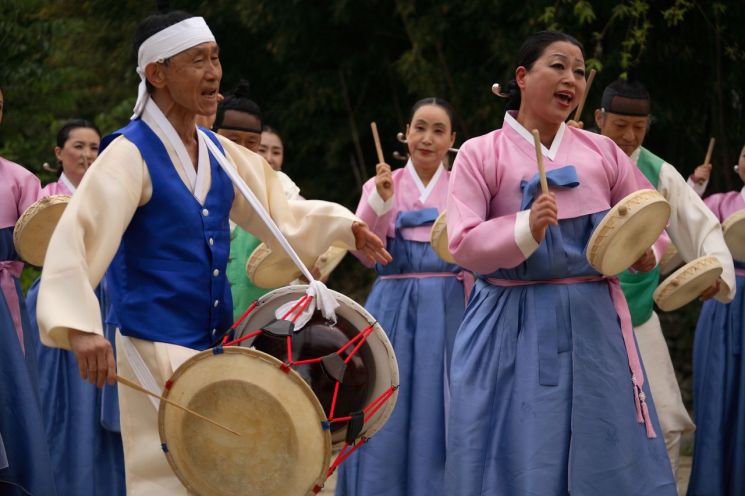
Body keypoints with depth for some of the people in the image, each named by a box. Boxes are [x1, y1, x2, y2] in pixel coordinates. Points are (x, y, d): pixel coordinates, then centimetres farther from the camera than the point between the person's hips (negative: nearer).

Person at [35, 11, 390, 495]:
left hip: (218, 345, 7)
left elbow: (279, 212, 24)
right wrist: (81, 327, -41)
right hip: (156, 351, -7)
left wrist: (345, 226, 11)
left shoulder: (219, 152, 8)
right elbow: (78, 240, -28)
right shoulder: (129, 155, -15)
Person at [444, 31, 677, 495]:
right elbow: (462, 245, -8)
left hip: (593, 322, 3)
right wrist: (526, 229, -24)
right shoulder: (480, 154, 0)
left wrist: (643, 250, -9)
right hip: (512, 326, -3)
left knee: (605, 457, 3)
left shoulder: (603, 152, 10)